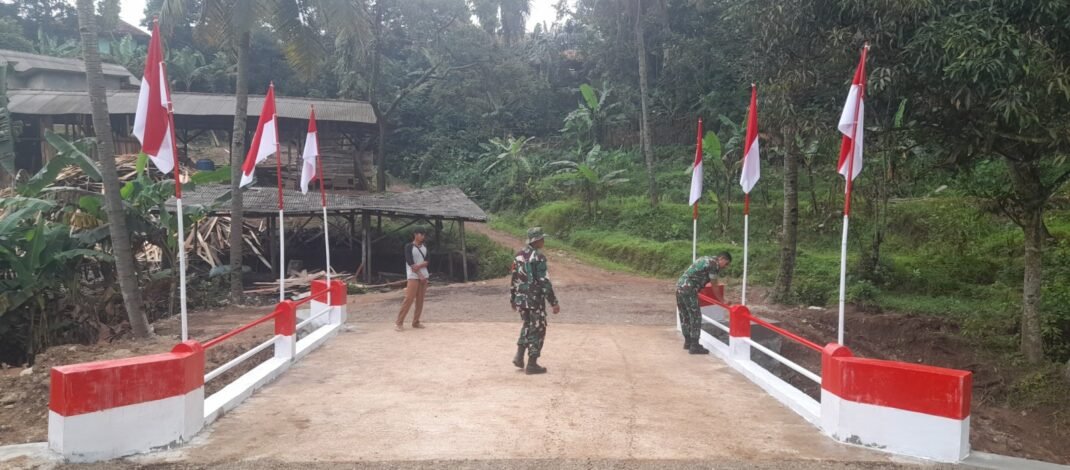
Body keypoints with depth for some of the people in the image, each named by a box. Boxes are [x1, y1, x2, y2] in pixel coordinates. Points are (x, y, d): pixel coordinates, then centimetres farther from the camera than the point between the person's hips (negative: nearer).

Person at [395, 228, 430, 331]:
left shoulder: (424, 247, 13)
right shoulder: (409, 246, -5)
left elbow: (427, 261, 4)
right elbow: (410, 262, -12)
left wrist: (419, 266, -17)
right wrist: (420, 274, -14)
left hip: (424, 275, 6)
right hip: (413, 276, -6)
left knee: (420, 300, 4)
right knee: (409, 299, -13)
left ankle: (415, 322, 10)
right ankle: (399, 322, -10)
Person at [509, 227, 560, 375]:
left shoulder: (519, 255, 7)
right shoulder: (539, 257, -17)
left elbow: (514, 279, 12)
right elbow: (544, 282, -19)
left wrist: (513, 299, 20)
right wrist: (554, 302, -14)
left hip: (520, 298, 7)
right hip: (535, 299, -7)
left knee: (528, 325, 25)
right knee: (537, 329, 4)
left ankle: (519, 355, 16)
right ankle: (532, 364, 6)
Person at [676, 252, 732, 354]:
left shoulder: (706, 259, 21)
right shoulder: (714, 263, -7)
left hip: (680, 286, 10)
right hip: (688, 289, -10)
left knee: (685, 316, 18)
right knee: (695, 317, -3)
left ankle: (688, 342, 28)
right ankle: (694, 346, 0)